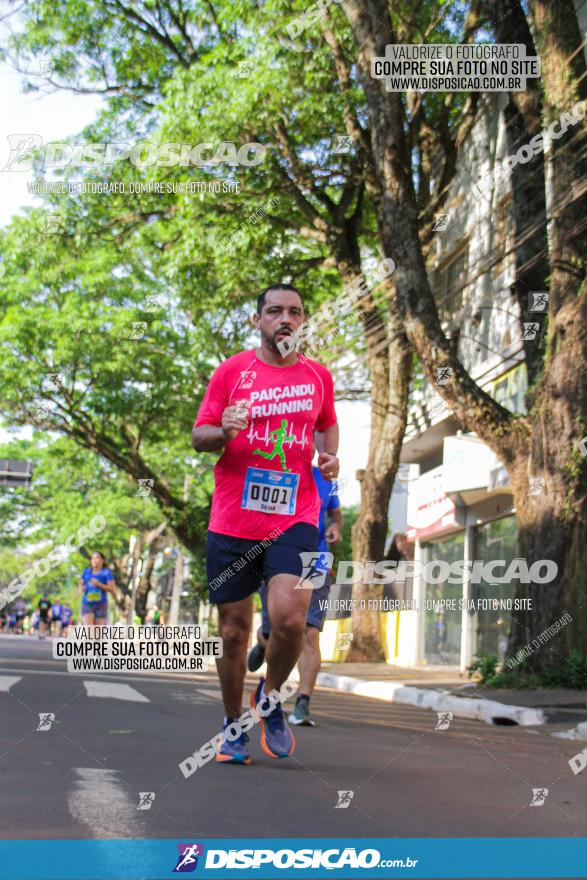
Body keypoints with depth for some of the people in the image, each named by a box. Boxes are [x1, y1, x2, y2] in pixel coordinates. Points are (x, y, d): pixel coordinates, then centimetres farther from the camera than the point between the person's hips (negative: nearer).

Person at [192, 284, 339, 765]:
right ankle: (233, 725, 27)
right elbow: (199, 436, 3)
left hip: (295, 518, 1)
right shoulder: (232, 371, 3)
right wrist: (224, 431, -19)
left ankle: (271, 699, 12)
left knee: (290, 619, -19)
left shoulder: (318, 376, 9)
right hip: (232, 522, 0)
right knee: (233, 632, 5)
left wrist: (330, 456, 6)